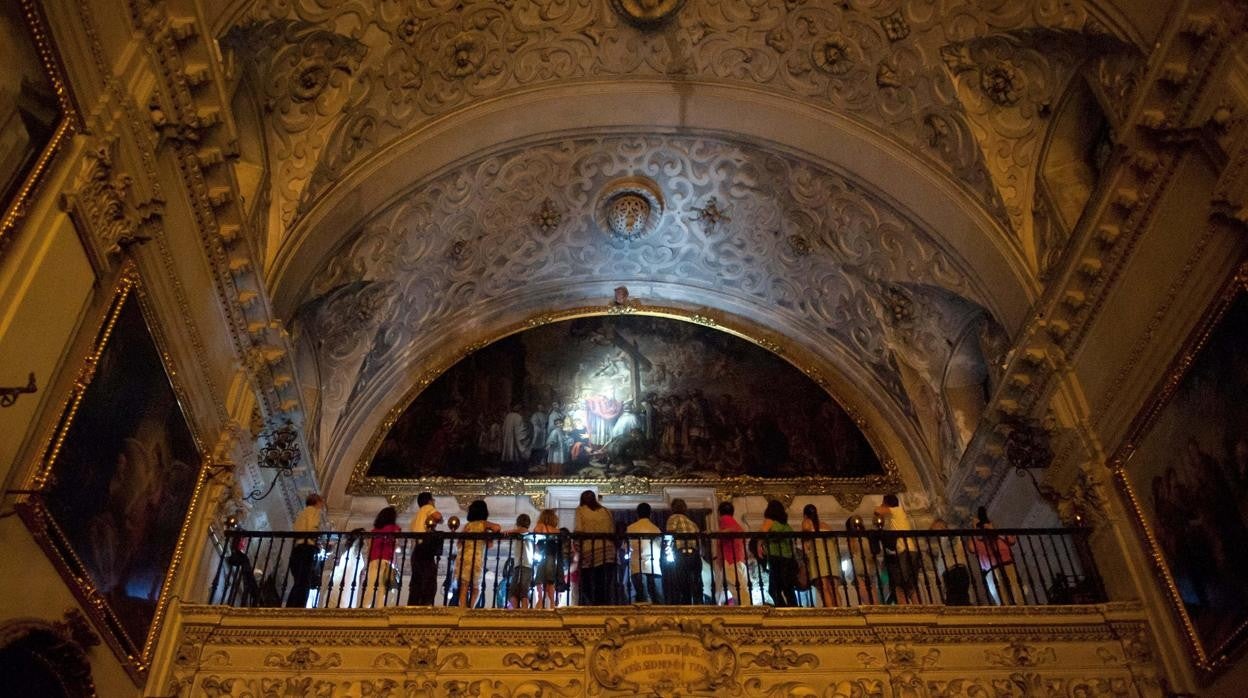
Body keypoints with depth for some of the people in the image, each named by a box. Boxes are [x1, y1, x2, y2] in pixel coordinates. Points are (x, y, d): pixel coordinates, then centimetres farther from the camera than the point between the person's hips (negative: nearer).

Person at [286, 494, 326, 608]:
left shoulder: (303, 513, 30)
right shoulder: (314, 510, 5)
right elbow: (312, 529, -12)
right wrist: (318, 544, 1)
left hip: (296, 548, 9)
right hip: (307, 548, -8)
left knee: (298, 583, 7)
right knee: (304, 583, -14)